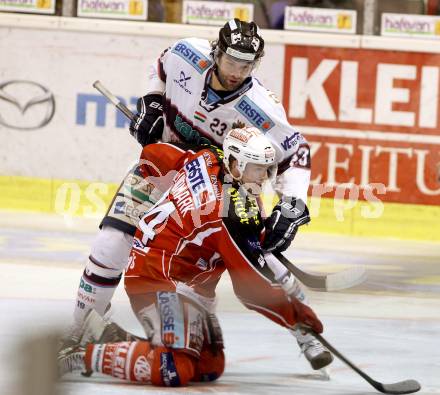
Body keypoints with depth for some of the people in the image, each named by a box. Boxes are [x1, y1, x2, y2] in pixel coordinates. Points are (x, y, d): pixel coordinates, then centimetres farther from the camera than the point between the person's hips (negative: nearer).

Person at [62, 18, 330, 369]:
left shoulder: (260, 109, -30)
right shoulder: (188, 54, -22)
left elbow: (296, 153, -22)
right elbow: (162, 67, 4)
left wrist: (291, 208, -33)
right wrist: (151, 103, -8)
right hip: (162, 163, 2)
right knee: (111, 243, -11)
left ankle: (306, 335, 7)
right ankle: (83, 327, 8)